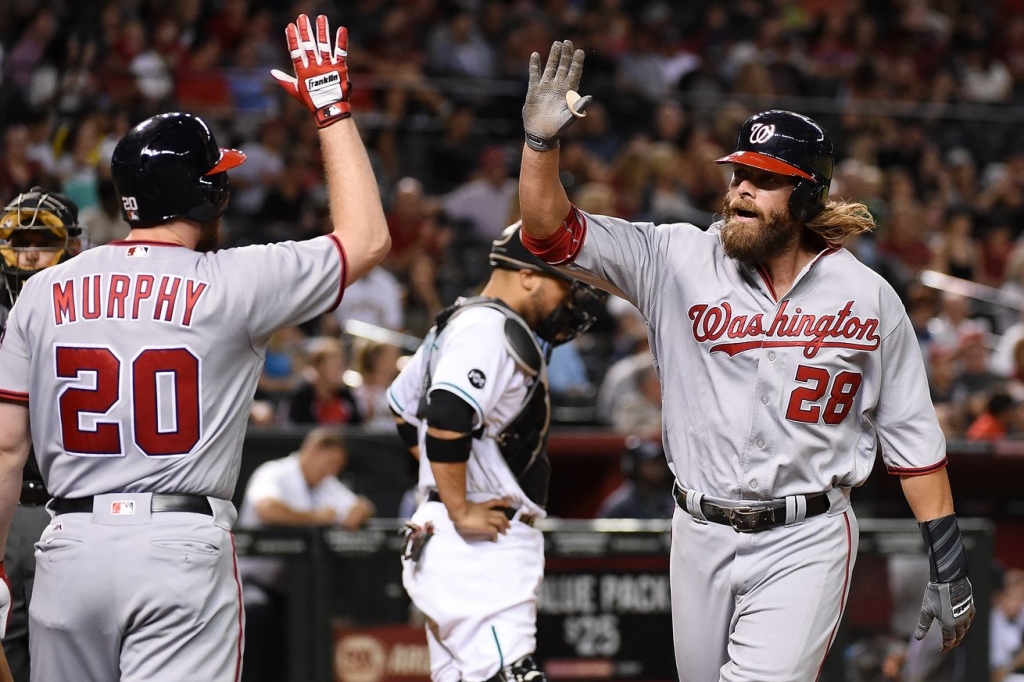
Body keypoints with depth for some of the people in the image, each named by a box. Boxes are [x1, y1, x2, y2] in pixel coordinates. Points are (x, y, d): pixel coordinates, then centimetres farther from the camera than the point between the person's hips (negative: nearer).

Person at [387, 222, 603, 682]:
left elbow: (403, 404, 31)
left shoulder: (457, 323, 20)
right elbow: (447, 420, -26)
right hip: (478, 544, -11)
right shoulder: (491, 330, -13)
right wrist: (461, 512, -20)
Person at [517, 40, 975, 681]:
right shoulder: (678, 261, -1)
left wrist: (950, 564, 2)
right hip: (700, 537, 3)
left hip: (805, 544, -3)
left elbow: (911, 436, 3)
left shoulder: (867, 296, -2)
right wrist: (543, 142, -27)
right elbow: (554, 231, -8)